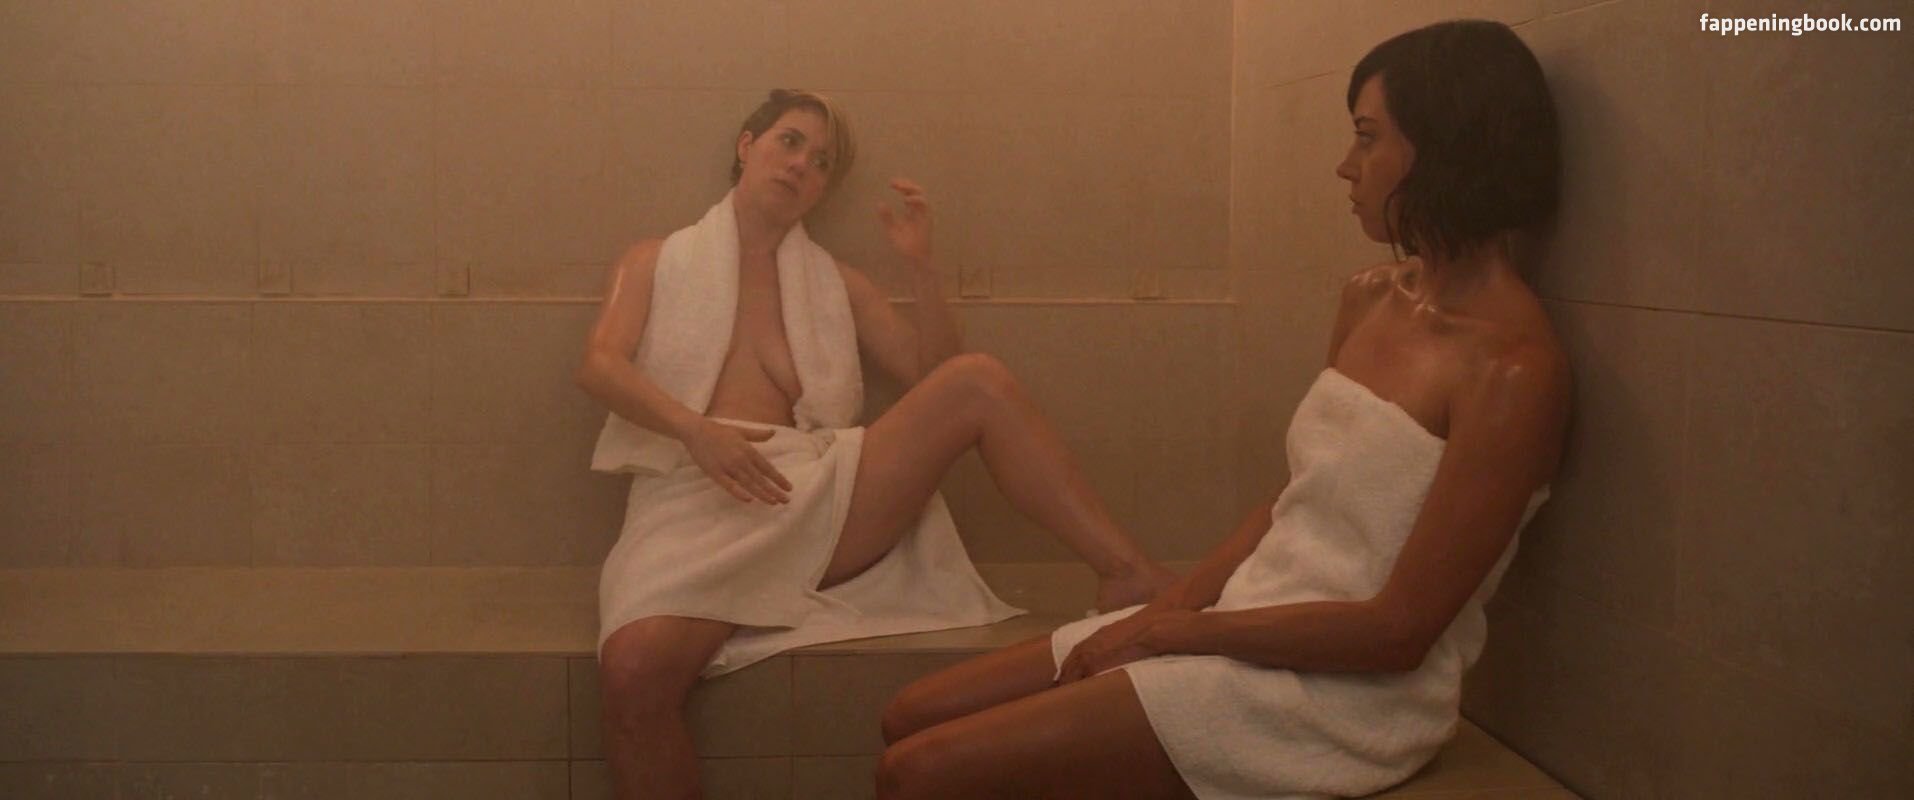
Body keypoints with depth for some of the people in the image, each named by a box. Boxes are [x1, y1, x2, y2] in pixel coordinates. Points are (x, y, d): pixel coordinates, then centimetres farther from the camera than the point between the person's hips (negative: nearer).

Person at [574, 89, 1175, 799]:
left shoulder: (835, 286, 25)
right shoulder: (658, 263, 18)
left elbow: (933, 376, 17)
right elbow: (599, 365, -1)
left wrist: (921, 267, 5)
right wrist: (694, 428, -19)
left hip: (818, 494, 3)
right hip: (694, 502, -2)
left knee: (979, 381, -18)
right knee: (633, 668, -36)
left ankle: (1129, 575, -20)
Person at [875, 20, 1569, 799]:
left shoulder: (1512, 367, -17)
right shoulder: (1371, 298, 9)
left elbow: (1399, 628, -18)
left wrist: (1180, 628, -13)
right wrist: (1169, 605, 0)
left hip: (1344, 688, -8)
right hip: (1244, 623, 8)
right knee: (913, 718, 4)